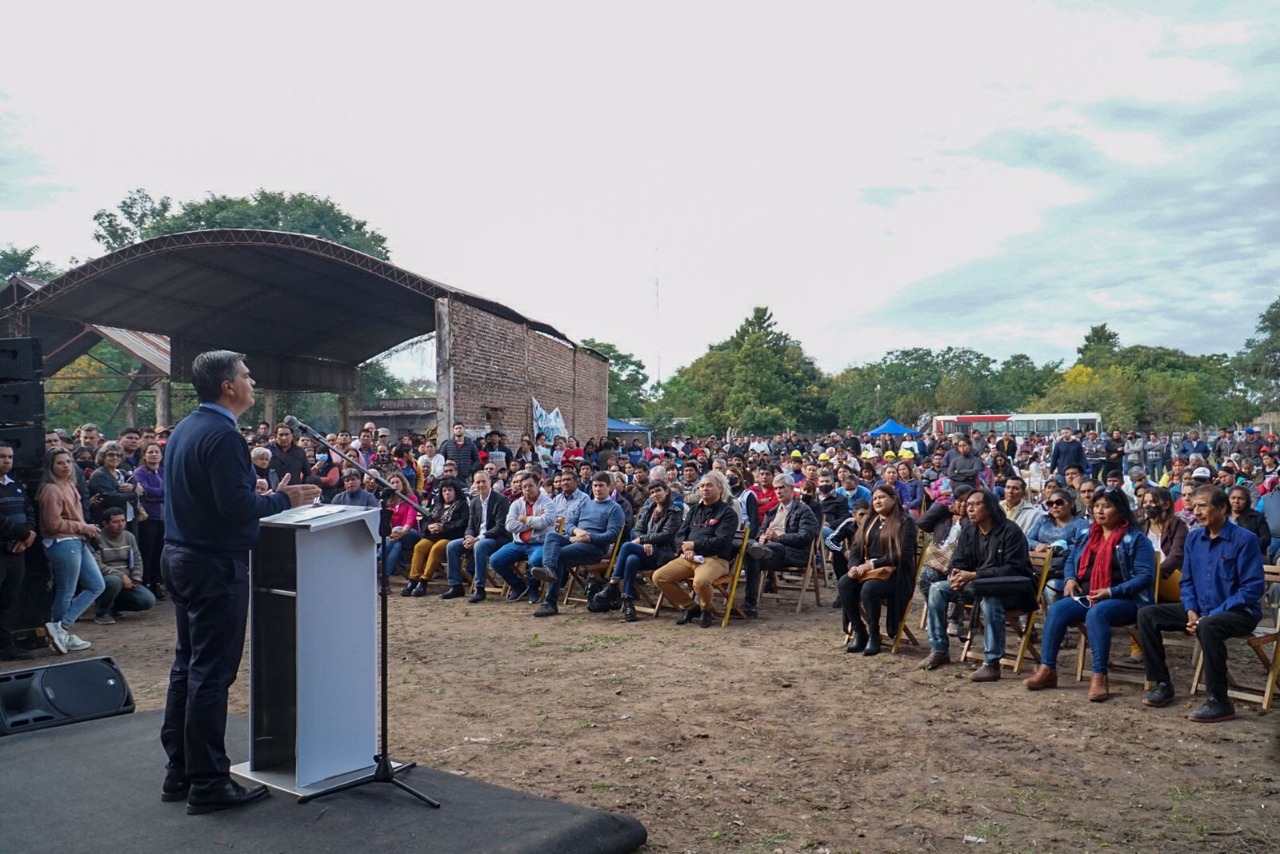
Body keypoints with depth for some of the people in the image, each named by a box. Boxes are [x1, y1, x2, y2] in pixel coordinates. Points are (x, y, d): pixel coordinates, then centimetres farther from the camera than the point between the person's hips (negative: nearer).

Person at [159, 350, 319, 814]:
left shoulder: (182, 430, 12)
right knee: (211, 672, -2)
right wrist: (285, 499, -11)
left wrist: (266, 495, 16)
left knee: (187, 664, 16)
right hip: (215, 566, -10)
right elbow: (237, 507, -24)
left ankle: (178, 771, 26)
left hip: (180, 559, 10)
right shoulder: (223, 435, -18)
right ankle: (208, 783, 7)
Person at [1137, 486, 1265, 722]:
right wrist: (1191, 611, -7)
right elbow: (1187, 581, 12)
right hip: (1201, 609, 7)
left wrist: (1213, 614, -22)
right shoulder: (1194, 537, 5)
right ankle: (1162, 684, 2)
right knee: (1147, 615, -6)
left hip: (1239, 612, -7)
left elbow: (1252, 589, -18)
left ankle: (1219, 702, -27)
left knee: (1208, 627, -39)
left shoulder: (1245, 539, -14)